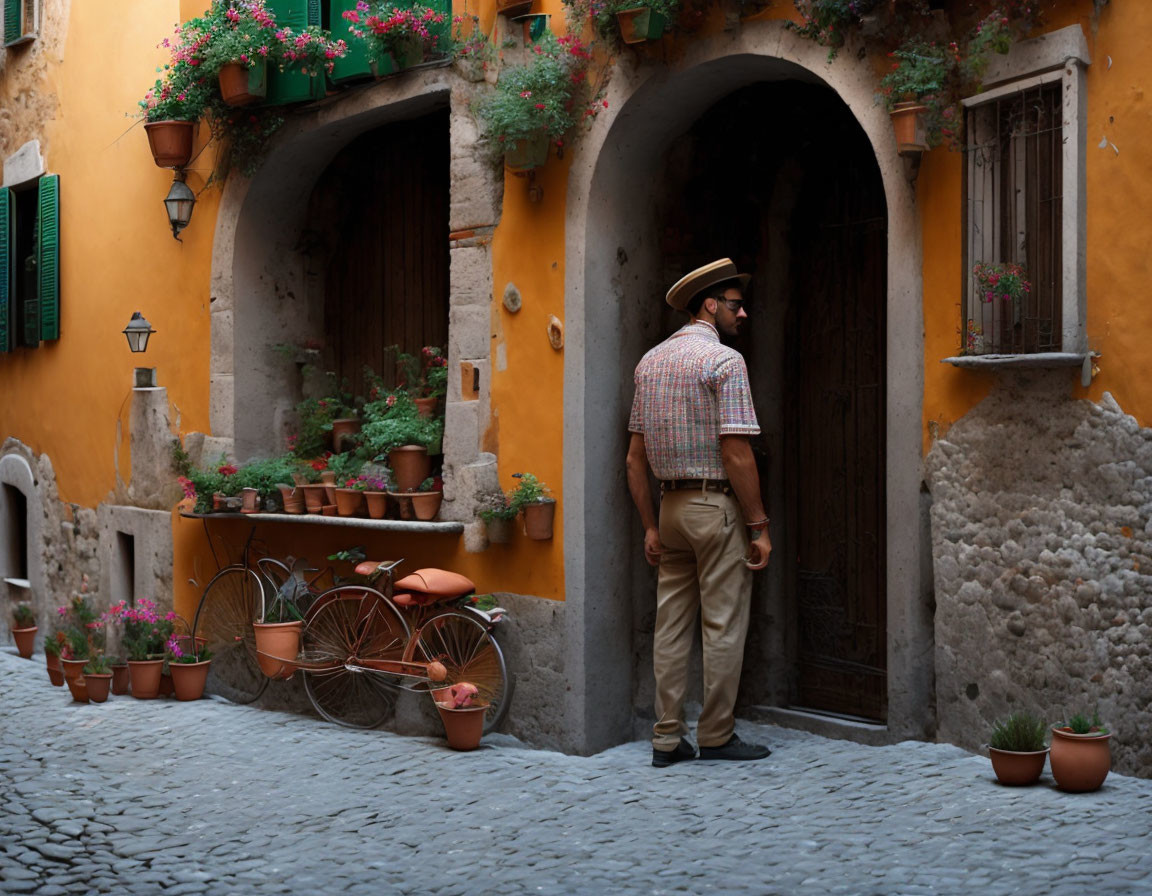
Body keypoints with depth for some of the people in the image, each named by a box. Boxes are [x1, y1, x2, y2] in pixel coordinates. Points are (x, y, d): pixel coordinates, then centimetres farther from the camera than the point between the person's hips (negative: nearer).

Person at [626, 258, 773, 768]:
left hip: (671, 506, 7)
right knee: (723, 626, 2)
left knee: (671, 625, 9)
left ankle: (667, 738, 12)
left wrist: (649, 526, 15)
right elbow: (736, 453, -17)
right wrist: (758, 525, -11)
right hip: (717, 505, -7)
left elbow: (635, 457, 12)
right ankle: (716, 736, 8)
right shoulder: (724, 360, -10)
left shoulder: (650, 361, 12)